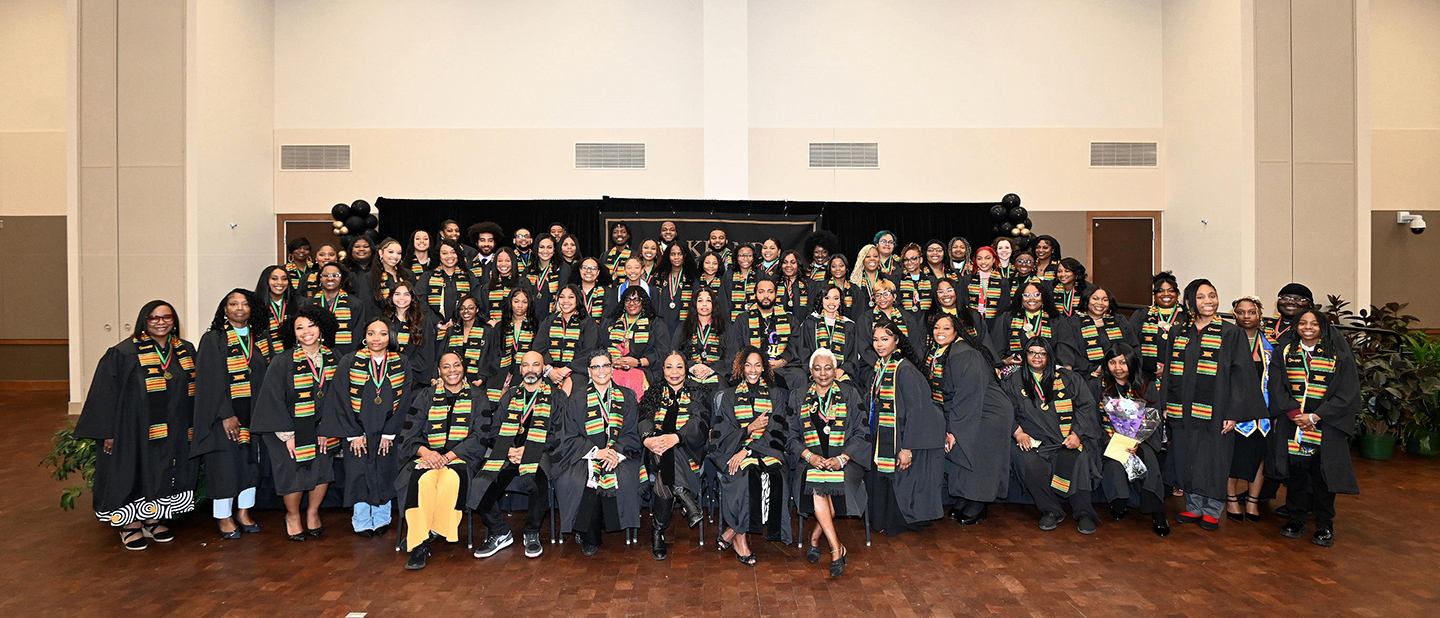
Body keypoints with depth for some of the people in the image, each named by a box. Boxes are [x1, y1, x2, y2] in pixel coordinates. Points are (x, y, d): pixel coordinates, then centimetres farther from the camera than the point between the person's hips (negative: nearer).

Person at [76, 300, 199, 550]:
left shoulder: (186, 351, 6)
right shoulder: (123, 353, -8)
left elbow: (192, 393, 11)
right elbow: (106, 394, -8)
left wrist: (191, 428, 9)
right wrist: (109, 433, -11)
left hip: (174, 433, 4)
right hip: (134, 430, -4)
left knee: (162, 476, 12)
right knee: (135, 473, 4)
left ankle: (154, 520, 26)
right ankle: (130, 524, 20)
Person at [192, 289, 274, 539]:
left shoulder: (262, 339, 8)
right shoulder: (213, 340, -5)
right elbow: (210, 381, -11)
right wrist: (226, 415, -17)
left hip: (254, 413, 4)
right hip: (225, 413, -4)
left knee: (251, 460, 10)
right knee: (225, 462, 1)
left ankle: (243, 512, 23)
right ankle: (224, 517, 16)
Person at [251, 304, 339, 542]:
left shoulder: (332, 360, 0)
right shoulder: (282, 362, -11)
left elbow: (335, 397, 4)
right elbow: (274, 400, -10)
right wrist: (287, 434, -13)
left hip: (319, 429, 3)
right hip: (288, 428, -3)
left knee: (323, 469, -2)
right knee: (293, 472, -7)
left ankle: (312, 513, 23)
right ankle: (292, 516, 20)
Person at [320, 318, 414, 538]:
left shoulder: (401, 364, 0)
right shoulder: (349, 362, -2)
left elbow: (403, 402, 0)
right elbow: (342, 400, -4)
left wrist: (389, 434, -6)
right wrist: (353, 434, -9)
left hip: (388, 432, 1)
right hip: (357, 431, -1)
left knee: (385, 476, 5)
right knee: (359, 476, 1)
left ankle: (381, 520, 22)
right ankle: (362, 523, 17)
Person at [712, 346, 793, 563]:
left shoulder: (776, 395, 13)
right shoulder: (729, 396, 14)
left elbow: (775, 431, 1)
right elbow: (725, 432, 6)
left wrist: (747, 450, -13)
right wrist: (751, 427, -12)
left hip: (767, 450, 1)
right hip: (736, 450, 0)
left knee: (775, 476, -32)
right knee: (749, 474, -33)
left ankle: (732, 532, -21)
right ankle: (740, 537, -20)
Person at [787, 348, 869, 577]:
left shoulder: (850, 394, 9)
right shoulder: (798, 397, 12)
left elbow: (862, 434, 4)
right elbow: (791, 436, 7)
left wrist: (842, 458, -13)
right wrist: (809, 456, -13)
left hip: (845, 459, 0)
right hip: (810, 458, 1)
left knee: (837, 481, -32)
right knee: (815, 483, -32)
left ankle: (815, 538, -10)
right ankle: (836, 548, -25)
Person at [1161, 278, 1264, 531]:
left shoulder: (1231, 333, -2)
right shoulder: (1177, 333, 8)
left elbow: (1241, 374, -5)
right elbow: (1168, 371, 11)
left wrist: (1233, 413, -12)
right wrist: (1165, 405, 5)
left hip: (1214, 411, -3)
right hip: (1182, 411, 3)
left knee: (1212, 460, 5)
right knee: (1186, 460, 10)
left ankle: (1211, 510, 20)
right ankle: (1193, 507, 24)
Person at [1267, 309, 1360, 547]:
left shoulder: (1338, 353, 0)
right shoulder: (1285, 351, 5)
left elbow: (1346, 392, -4)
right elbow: (1276, 387, 2)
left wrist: (1315, 417, -12)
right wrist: (1294, 414, -11)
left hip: (1326, 425, -1)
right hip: (1291, 424, 1)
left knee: (1323, 475, 2)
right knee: (1295, 474, 6)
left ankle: (1324, 526, 14)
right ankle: (1296, 520, 17)